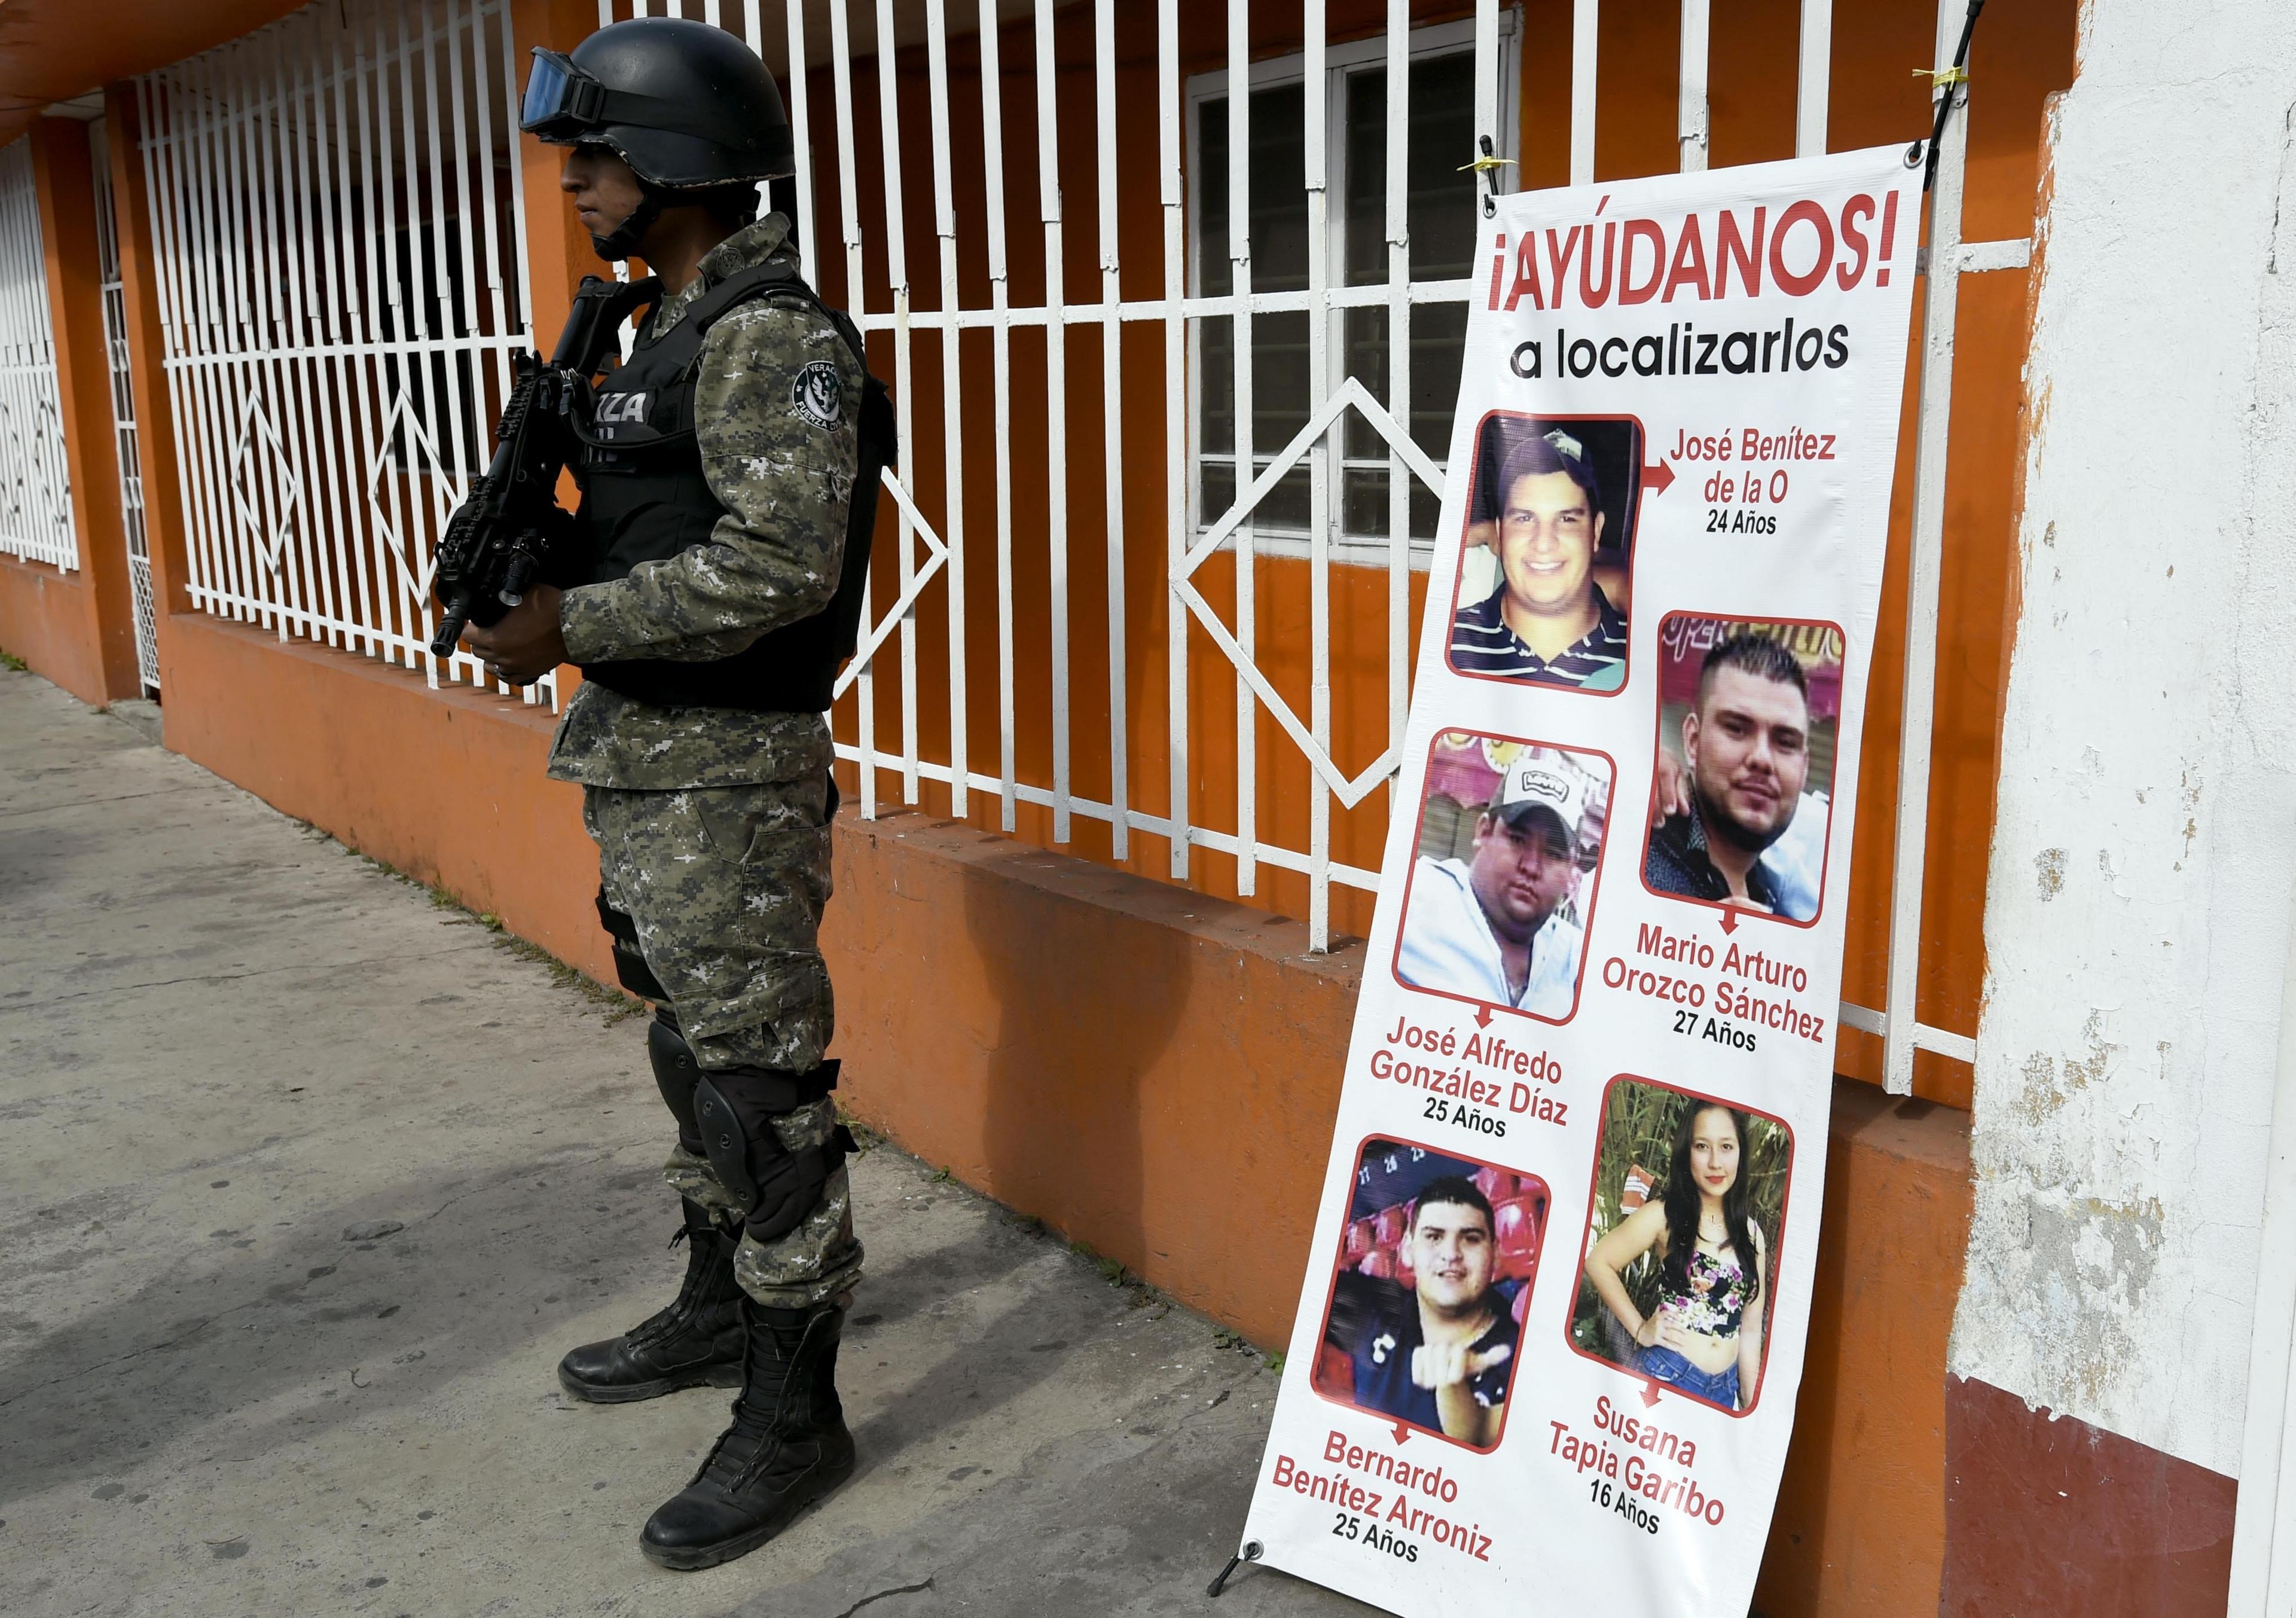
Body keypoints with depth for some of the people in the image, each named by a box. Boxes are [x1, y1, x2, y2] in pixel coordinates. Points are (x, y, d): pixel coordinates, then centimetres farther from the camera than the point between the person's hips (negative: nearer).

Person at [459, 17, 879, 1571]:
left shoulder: (772, 336, -16)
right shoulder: (677, 331, 16)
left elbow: (778, 562, -26)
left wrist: (571, 627, -19)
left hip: (727, 778, -11)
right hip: (646, 762, 11)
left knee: (761, 1088, -3)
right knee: (693, 1053, 20)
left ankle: (794, 1416, 9)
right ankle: (720, 1310, 38)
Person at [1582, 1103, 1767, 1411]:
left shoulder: (1751, 1234, 6)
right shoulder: (1664, 1216, -8)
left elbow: (1750, 1330, 9)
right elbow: (1598, 1261, -9)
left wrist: (1751, 1407, 8)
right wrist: (1640, 1329, -9)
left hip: (1725, 1387, 5)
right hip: (1666, 1375, -4)